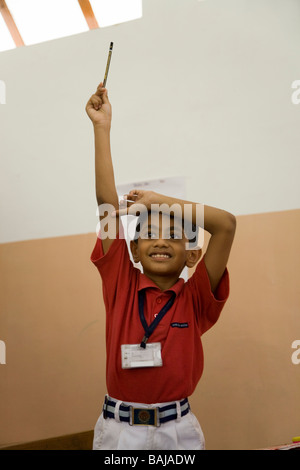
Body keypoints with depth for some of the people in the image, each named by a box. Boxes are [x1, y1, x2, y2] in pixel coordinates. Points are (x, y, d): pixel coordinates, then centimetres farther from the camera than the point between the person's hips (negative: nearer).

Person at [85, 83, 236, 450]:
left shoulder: (195, 299, -6)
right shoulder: (121, 286, -3)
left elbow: (225, 224, -16)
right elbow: (107, 205, -10)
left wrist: (159, 200, -10)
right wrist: (102, 127, -12)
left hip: (177, 429, 0)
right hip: (118, 429, 1)